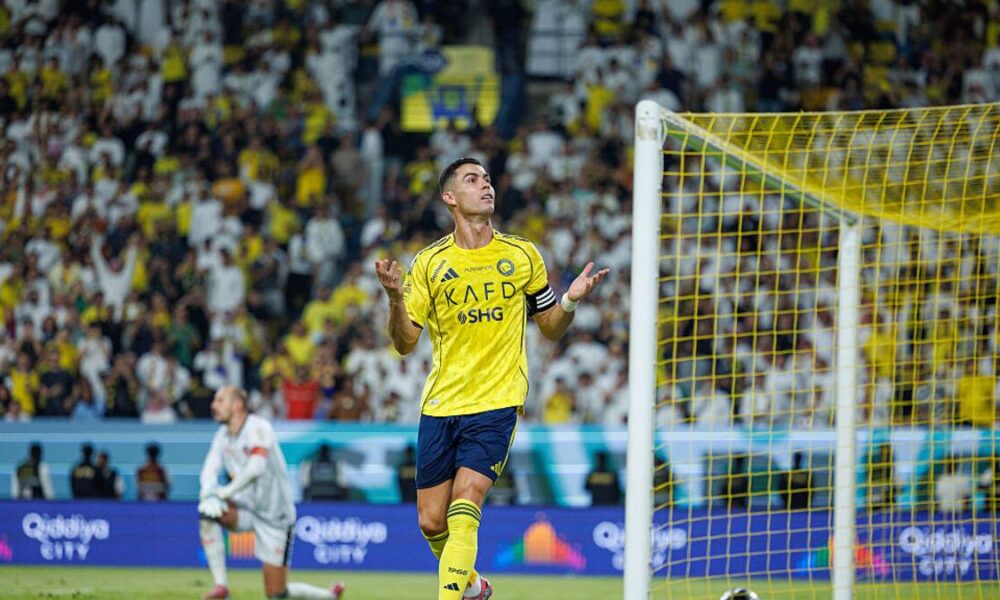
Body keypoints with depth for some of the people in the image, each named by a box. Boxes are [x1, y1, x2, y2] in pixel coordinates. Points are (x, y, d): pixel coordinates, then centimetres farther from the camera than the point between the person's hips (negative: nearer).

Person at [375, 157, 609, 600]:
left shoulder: (522, 256, 5)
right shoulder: (429, 263, 2)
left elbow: (551, 329, 14)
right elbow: (405, 343, 0)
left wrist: (571, 300, -7)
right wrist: (395, 298, -17)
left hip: (497, 403, -2)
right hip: (440, 407, 2)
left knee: (464, 509, -19)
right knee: (431, 522, 5)